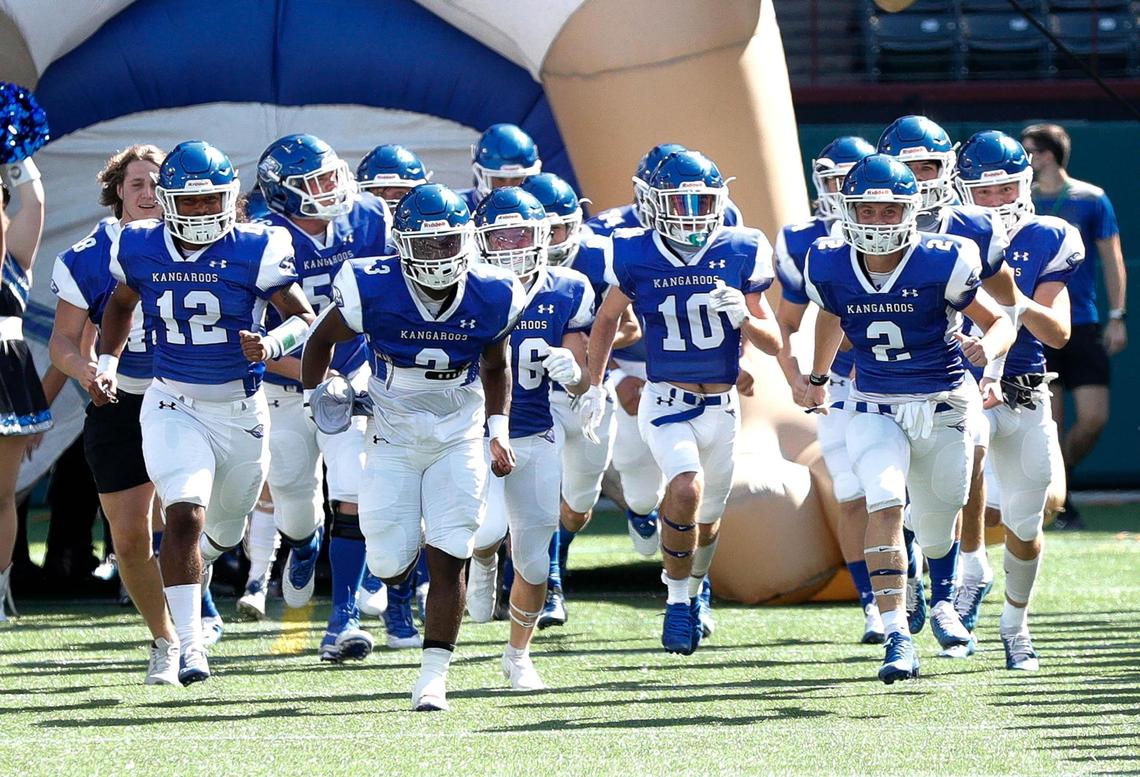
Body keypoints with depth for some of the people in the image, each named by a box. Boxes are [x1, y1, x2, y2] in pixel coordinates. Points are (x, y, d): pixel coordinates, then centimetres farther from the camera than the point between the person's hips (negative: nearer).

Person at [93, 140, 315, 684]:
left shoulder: (253, 252, -12)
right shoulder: (140, 251, -4)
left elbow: (304, 319, -8)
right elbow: (120, 305, 17)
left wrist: (271, 343, -29)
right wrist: (106, 364, 6)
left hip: (242, 409, 1)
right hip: (174, 407, -1)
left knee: (224, 531, 20)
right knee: (185, 516, -22)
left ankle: (187, 571, 56)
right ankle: (189, 644, -20)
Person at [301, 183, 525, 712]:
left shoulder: (490, 299, -12)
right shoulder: (373, 292, -19)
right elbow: (322, 340, 2)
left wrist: (498, 430, 0)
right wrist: (315, 395, -2)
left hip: (459, 441, 1)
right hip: (393, 438, 0)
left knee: (447, 560, -8)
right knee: (391, 564, -1)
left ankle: (434, 676, -1)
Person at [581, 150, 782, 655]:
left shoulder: (739, 255, -4)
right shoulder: (637, 258, -7)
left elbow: (773, 343, 2)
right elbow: (607, 319, 12)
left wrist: (743, 316, -18)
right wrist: (595, 386, 12)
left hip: (722, 406, 3)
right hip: (665, 402, -3)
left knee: (707, 517, 15)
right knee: (687, 489, -27)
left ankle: (692, 592, 45)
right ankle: (677, 600, -9)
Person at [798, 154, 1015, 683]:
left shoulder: (941, 264, -19)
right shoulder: (830, 267, -9)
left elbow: (999, 321, -8)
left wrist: (988, 348, -31)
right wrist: (817, 379, 30)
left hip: (944, 406, -1)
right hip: (875, 409, 1)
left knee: (937, 520, 16)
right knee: (885, 505, -22)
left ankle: (943, 605, 49)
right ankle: (897, 638, -25)